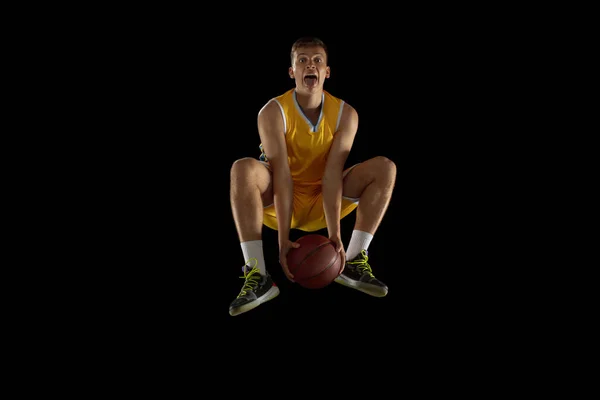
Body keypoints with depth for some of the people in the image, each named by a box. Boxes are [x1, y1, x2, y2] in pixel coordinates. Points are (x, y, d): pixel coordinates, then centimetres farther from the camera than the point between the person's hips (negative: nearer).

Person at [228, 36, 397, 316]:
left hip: (323, 201, 3)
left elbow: (332, 173, -20)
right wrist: (283, 239, -32)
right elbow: (282, 174, -26)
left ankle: (353, 262, -18)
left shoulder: (345, 114, -11)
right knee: (243, 169, -32)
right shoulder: (273, 112, -18)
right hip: (282, 201, -2)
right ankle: (257, 274, -36)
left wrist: (334, 234, -30)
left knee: (385, 168, -15)